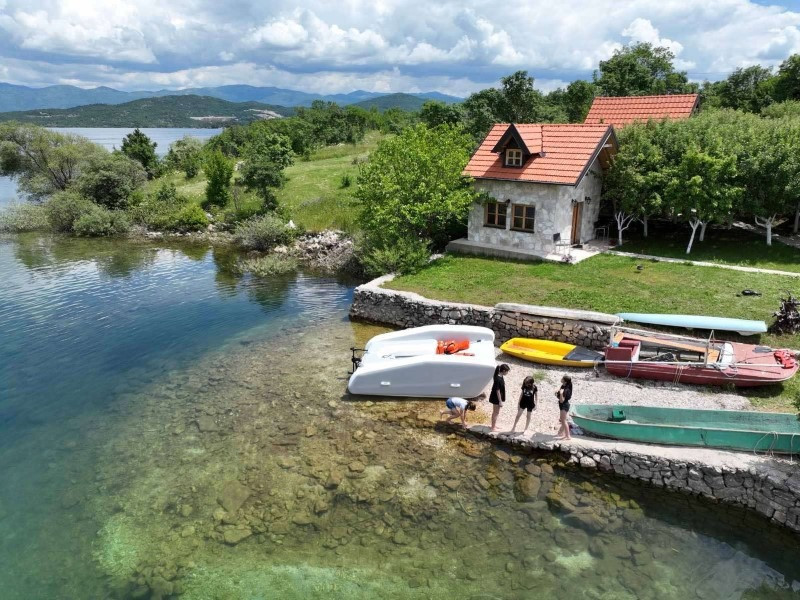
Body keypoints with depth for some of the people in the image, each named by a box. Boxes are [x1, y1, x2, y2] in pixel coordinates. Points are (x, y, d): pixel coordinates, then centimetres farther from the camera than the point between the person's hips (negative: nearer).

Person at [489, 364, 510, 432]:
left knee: (496, 412, 21)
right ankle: (493, 428, 17)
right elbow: (497, 391, -24)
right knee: (495, 412, 4)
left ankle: (494, 425, 35)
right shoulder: (498, 379, -28)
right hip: (496, 398, -9)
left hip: (498, 398, 9)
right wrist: (500, 401, -19)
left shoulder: (500, 377, 2)